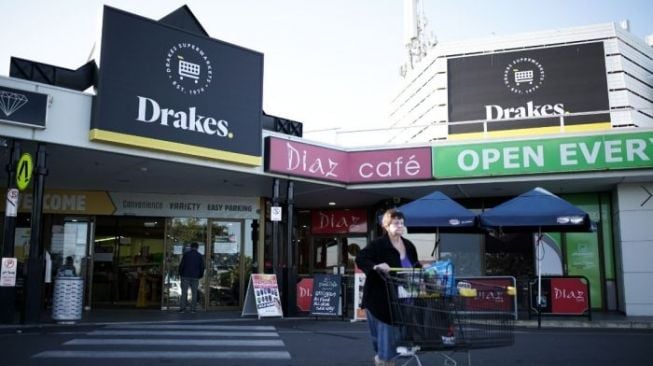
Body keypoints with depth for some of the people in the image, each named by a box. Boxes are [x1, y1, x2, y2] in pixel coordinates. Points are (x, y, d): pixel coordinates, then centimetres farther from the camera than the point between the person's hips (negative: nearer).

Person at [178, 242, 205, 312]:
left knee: (184, 292, 2)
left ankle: (182, 307, -3)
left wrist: (180, 274, 8)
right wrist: (200, 275, 15)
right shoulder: (199, 256, 4)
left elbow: (181, 265, -2)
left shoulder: (186, 254, 1)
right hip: (195, 277, 1)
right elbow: (202, 267, 4)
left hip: (186, 276, -1)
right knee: (194, 293, 4)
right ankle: (193, 308, 2)